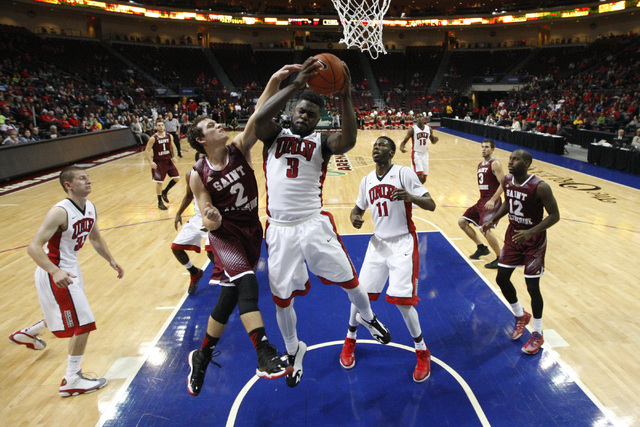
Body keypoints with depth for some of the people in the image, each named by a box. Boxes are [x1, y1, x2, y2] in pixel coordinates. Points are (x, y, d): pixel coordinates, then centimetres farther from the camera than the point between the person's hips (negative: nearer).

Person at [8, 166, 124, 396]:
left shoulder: (90, 208, -1)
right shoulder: (60, 212, -26)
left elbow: (95, 238, 15)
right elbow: (33, 247, -30)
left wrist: (111, 260, 7)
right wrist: (55, 272, -43)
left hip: (70, 268, 9)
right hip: (55, 273, -9)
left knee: (65, 313, 31)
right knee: (83, 324, -7)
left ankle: (27, 333, 58)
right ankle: (71, 382, 8)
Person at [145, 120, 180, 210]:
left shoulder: (169, 136, 0)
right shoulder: (153, 138, -13)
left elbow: (172, 147, 13)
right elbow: (147, 151, -11)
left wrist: (174, 157, -1)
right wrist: (151, 162, -22)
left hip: (168, 161, 5)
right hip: (158, 162, -5)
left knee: (176, 178, 3)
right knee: (159, 182, -2)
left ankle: (165, 192, 26)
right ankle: (160, 202, 12)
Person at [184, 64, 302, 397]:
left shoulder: (239, 148, -3)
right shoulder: (199, 175, -8)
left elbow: (260, 114, -19)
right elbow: (209, 222, -8)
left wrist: (275, 82, -32)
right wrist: (213, 220, -32)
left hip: (251, 230, 3)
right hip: (224, 234, -3)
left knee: (229, 298, 9)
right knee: (247, 281, -30)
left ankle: (201, 357, 29)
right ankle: (265, 356, -28)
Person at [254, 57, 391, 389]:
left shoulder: (322, 141, 3)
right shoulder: (275, 135, 5)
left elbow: (348, 141, -20)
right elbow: (260, 118, -19)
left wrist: (345, 96, -30)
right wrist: (297, 83, -28)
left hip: (314, 224, 0)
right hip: (279, 229, 1)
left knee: (348, 280, 10)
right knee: (282, 299, 11)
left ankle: (367, 316, 45)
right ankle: (293, 350, 39)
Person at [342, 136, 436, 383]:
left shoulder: (404, 173, -11)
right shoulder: (367, 181, 6)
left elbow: (431, 205, -14)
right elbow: (358, 207, 18)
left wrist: (410, 197, -35)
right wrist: (354, 217, -7)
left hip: (402, 244, -5)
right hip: (378, 243, 5)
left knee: (402, 300, -10)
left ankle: (422, 353, 15)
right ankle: (350, 340, 30)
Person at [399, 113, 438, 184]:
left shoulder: (429, 128, 4)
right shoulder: (412, 129, -9)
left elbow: (433, 141, 16)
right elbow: (405, 141, -8)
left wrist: (435, 139, -9)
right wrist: (401, 147, -30)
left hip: (425, 154, 5)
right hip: (416, 154, -5)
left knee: (424, 179, 9)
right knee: (420, 177, -18)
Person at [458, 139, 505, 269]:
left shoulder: (494, 164, -10)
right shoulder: (480, 165, 15)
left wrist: (492, 200, -25)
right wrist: (482, 199, 19)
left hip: (492, 201, -9)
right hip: (481, 200, 9)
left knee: (485, 229, -20)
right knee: (462, 222, 8)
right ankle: (481, 247, 21)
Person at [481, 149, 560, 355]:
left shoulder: (540, 187, -24)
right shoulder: (507, 181, -4)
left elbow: (554, 215, -19)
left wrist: (530, 232, -31)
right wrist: (493, 220, 0)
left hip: (534, 240, -6)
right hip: (513, 233, 6)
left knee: (532, 287, -1)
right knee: (502, 278, 7)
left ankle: (537, 334, 20)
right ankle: (520, 316, 35)